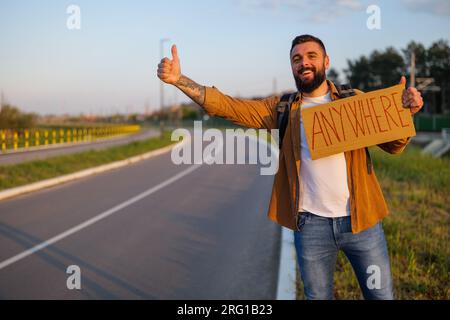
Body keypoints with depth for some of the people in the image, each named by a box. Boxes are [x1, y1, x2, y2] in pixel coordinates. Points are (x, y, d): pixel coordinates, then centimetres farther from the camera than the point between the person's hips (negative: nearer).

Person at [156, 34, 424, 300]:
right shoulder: (281, 109, 4)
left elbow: (393, 145, 3)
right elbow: (227, 106, -3)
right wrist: (179, 79, -15)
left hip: (360, 220, 0)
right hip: (312, 224, 0)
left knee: (382, 295, 12)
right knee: (317, 295, 15)